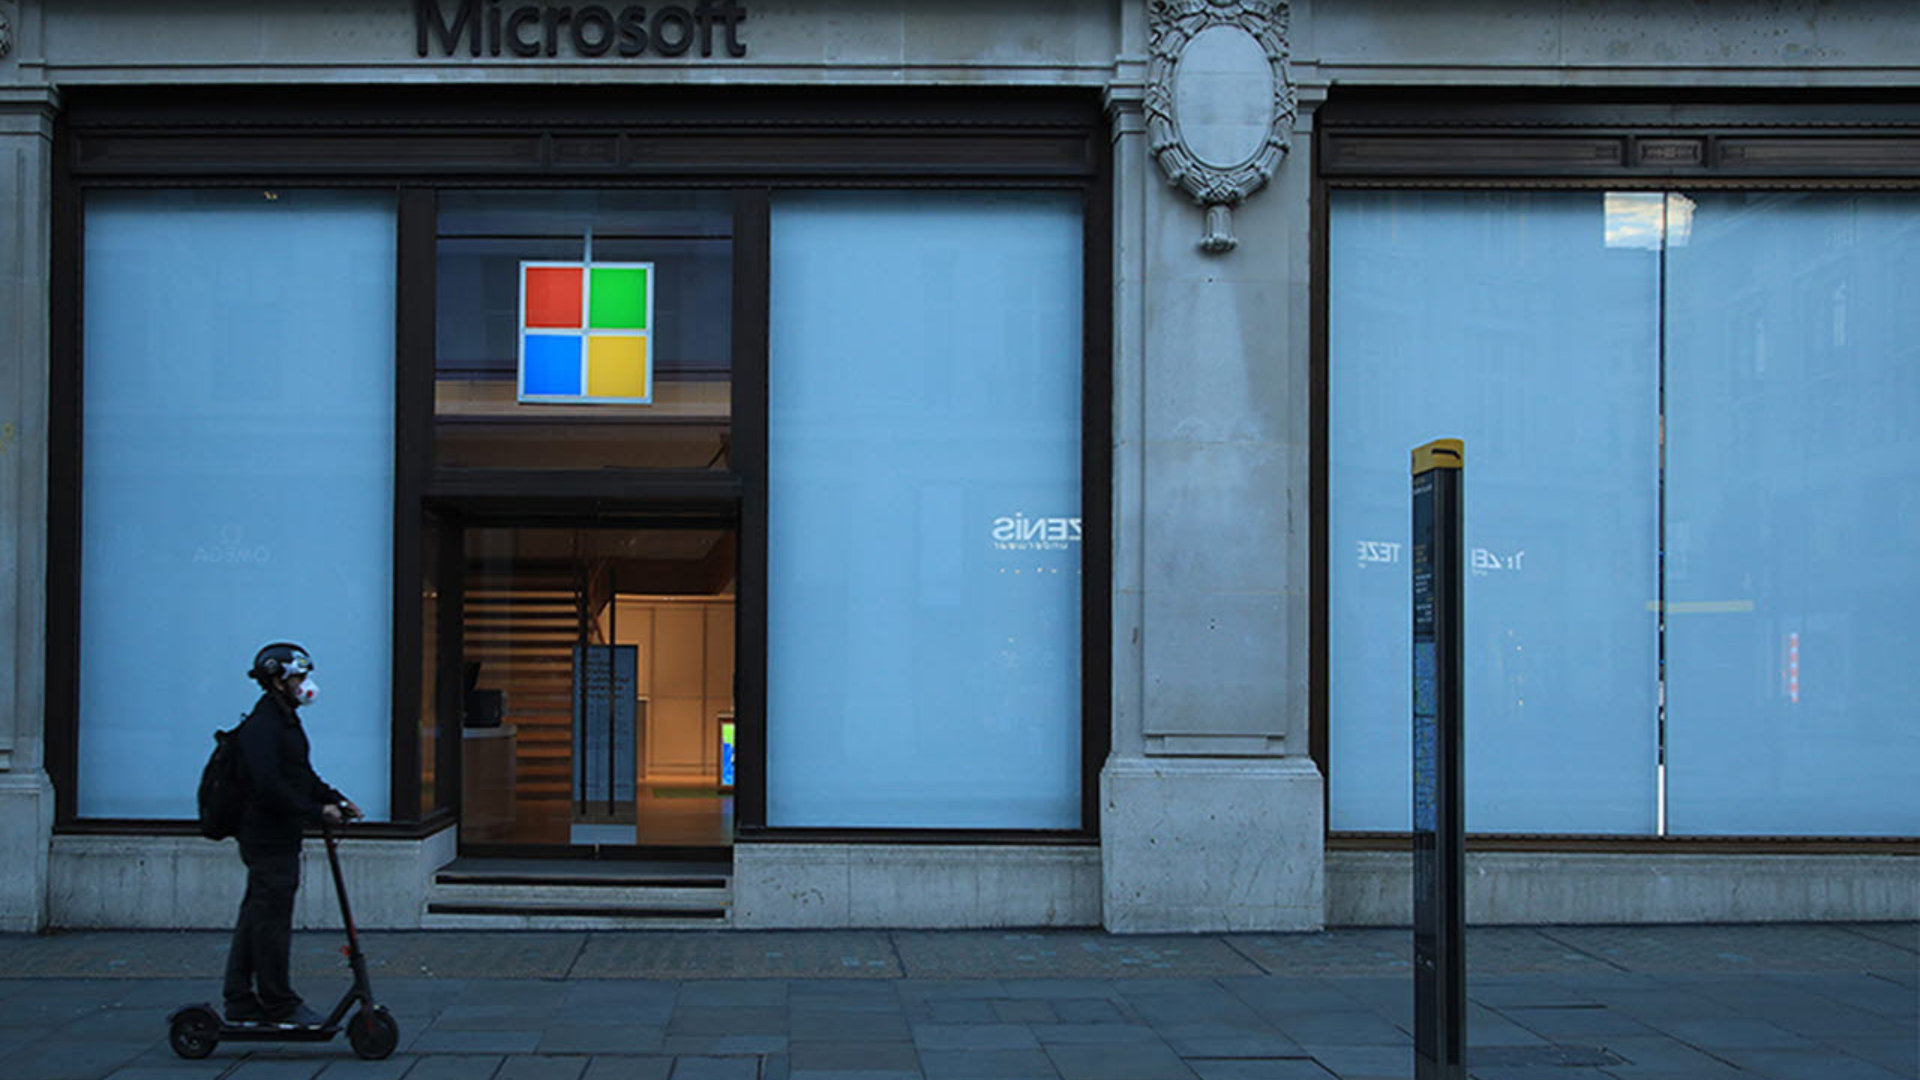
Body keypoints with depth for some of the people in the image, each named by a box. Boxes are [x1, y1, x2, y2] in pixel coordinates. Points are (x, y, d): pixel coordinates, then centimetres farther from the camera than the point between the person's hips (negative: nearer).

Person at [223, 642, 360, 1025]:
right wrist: (318, 810, -21)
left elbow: (302, 775, 24)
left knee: (254, 919, 13)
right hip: (269, 838, -11)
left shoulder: (286, 720, 16)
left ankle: (240, 1003, 19)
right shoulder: (261, 727, -17)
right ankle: (278, 1004, 1)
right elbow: (270, 787, -25)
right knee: (272, 920, -4)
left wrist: (336, 799, 11)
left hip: (280, 838, 11)